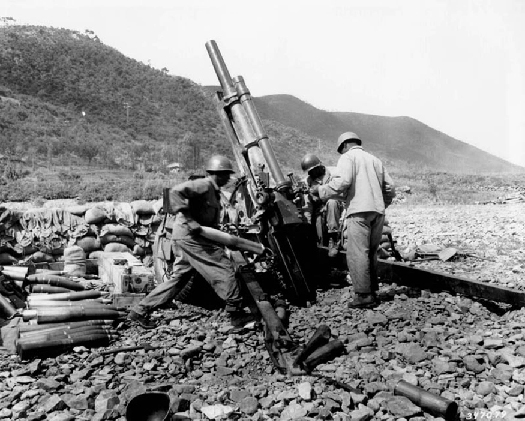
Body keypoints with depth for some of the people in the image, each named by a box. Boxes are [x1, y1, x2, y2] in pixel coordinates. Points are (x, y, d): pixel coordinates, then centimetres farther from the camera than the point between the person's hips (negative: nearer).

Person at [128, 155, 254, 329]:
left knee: (177, 279, 12)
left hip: (185, 238, 10)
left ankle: (140, 311, 16)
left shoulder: (213, 191, 20)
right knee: (224, 269, -6)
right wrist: (189, 220, -27)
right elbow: (176, 192, -24)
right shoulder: (204, 185, -11)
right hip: (189, 236, -10)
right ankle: (236, 313, 1)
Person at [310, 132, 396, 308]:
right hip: (378, 211, 7)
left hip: (359, 210, -7)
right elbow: (390, 188, 19)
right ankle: (372, 291, 16)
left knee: (357, 254, -7)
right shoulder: (374, 159, 24)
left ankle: (364, 295, -9)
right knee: (371, 253, 13)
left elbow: (342, 182, -14)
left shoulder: (347, 157, 4)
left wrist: (320, 190, -3)